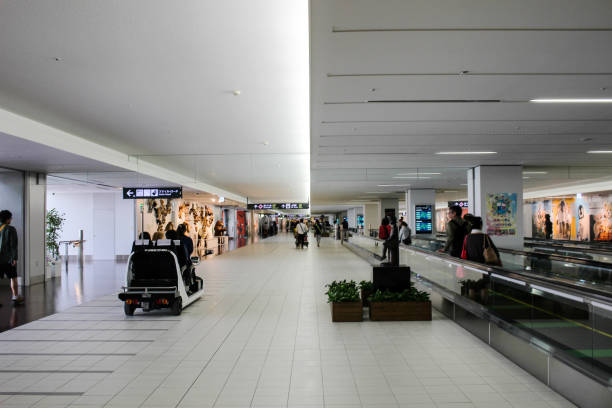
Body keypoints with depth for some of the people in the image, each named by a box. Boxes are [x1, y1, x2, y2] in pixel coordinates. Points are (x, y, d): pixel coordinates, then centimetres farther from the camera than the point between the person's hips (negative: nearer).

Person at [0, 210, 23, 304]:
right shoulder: (11, 229, -10)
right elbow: (14, 244, -15)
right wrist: (15, 258, -13)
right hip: (8, 258, -4)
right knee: (13, 277, 10)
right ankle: (16, 297, 19)